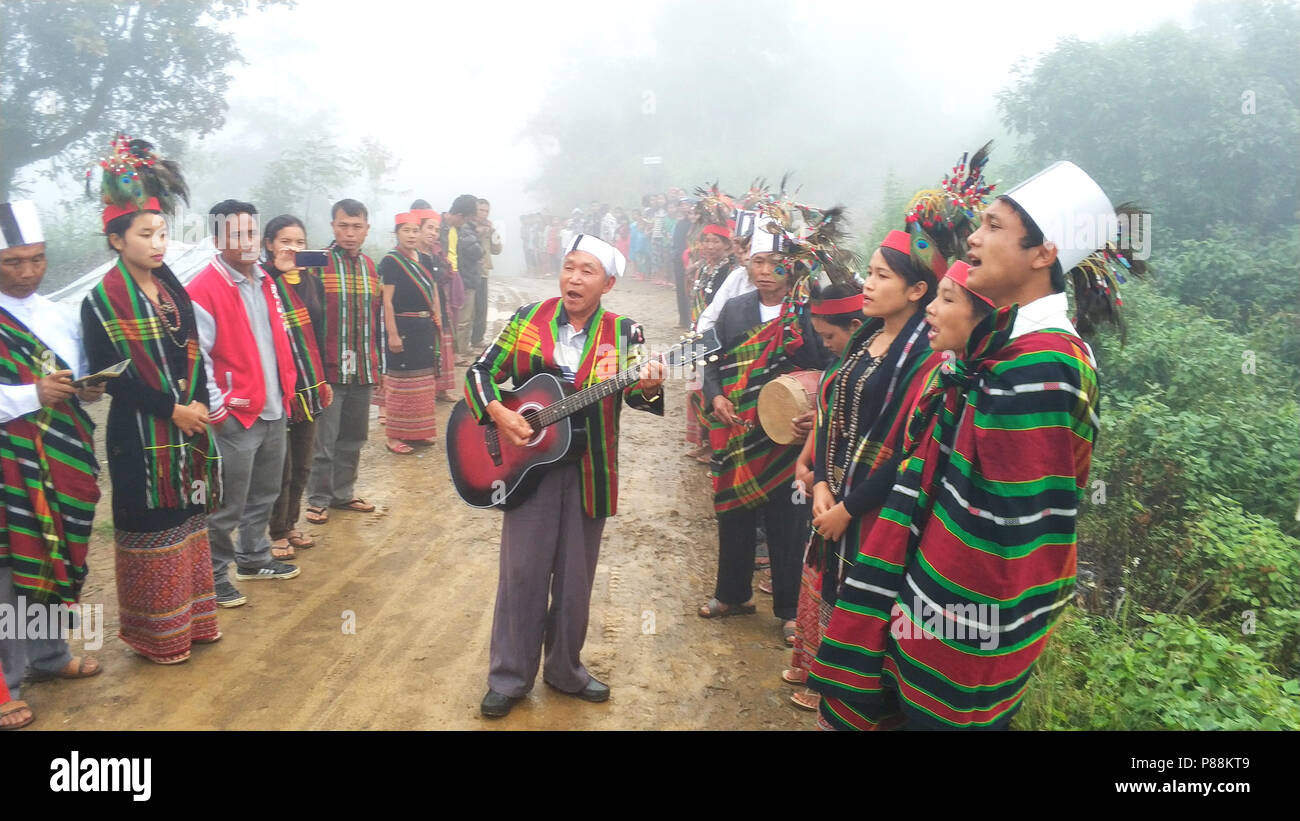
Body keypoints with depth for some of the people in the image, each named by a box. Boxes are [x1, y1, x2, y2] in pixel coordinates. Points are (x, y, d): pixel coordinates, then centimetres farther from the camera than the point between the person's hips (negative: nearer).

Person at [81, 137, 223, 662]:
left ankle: (191, 618, 27)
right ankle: (156, 635, 18)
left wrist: (199, 406, -2)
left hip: (189, 428, 6)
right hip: (140, 436, -6)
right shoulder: (103, 300, -10)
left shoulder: (173, 289, 9)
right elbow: (111, 376, -13)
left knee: (187, 523, 14)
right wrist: (173, 410, -15)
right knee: (152, 531, 3)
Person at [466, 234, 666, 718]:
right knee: (523, 573, 4)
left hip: (589, 472, 1)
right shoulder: (528, 319, 0)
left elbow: (633, 394, -11)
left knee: (575, 576, 11)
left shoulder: (623, 333, -1)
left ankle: (565, 669, 30)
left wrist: (647, 388, -33)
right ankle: (509, 678, 19)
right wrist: (498, 412, -14)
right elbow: (481, 372, 3)